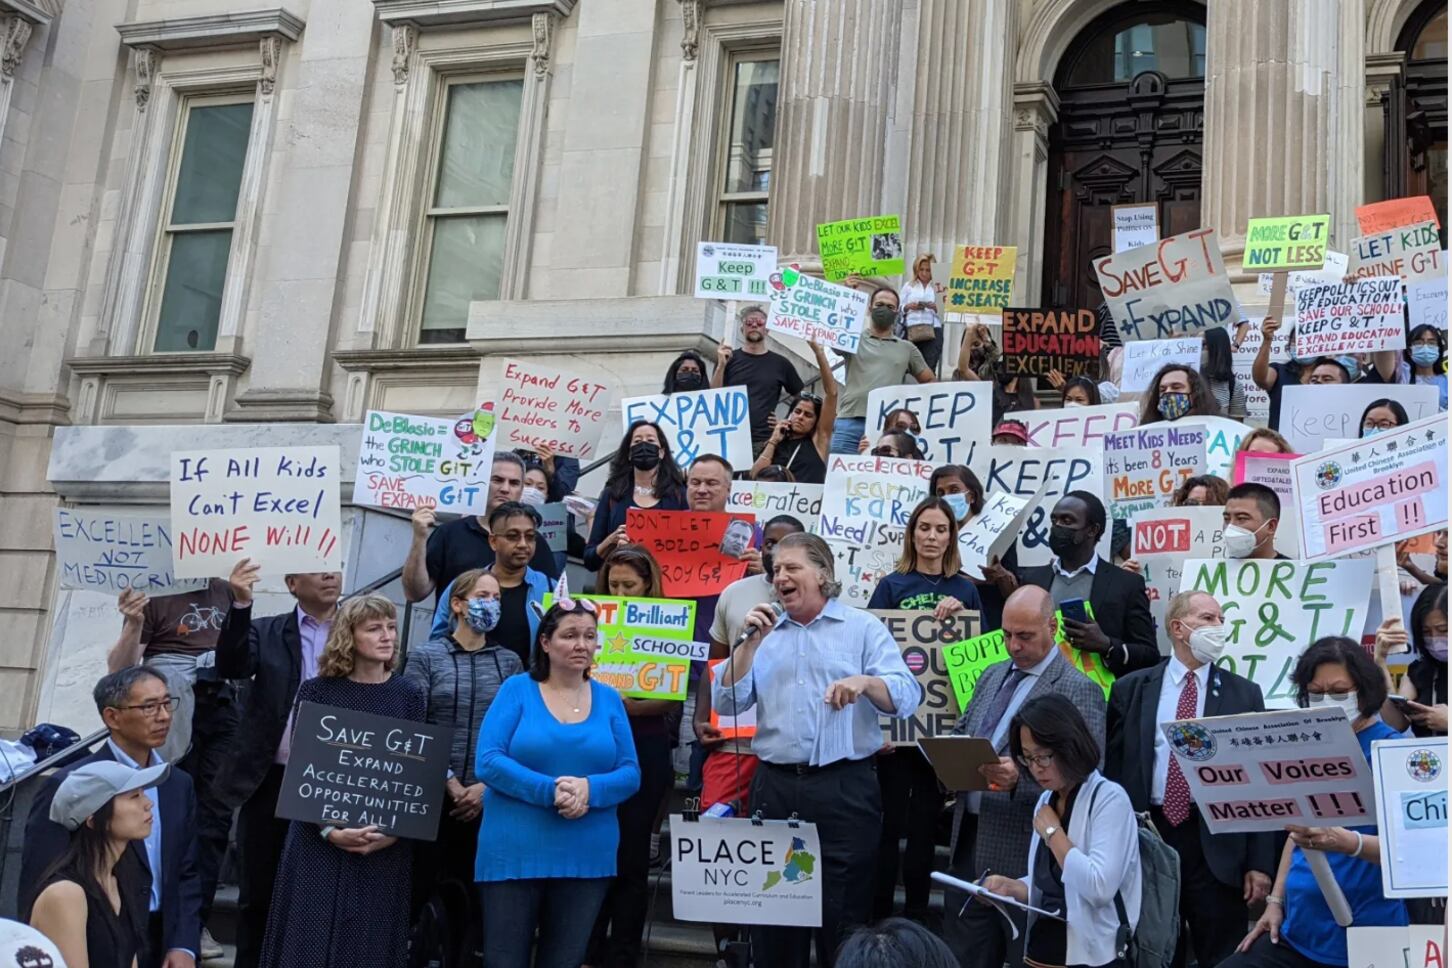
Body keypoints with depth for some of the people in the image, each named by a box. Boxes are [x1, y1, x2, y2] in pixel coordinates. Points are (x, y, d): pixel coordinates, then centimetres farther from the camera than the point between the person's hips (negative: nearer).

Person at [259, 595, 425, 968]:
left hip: (386, 846, 1)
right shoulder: (317, 691, 0)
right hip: (319, 841, -1)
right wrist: (330, 830, -14)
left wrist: (394, 830, -13)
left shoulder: (409, 694, 4)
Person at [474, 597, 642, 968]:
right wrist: (550, 790, -22)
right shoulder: (517, 689, -2)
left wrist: (590, 789, -19)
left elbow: (630, 774, 1)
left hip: (587, 859, 3)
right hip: (513, 854, -3)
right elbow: (487, 762, -11)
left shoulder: (609, 699, 6)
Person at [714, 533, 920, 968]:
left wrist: (864, 682, -28)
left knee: (844, 915, 2)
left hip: (845, 788, -3)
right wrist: (750, 643, -3)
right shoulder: (764, 633, 14)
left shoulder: (864, 628, 3)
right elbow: (726, 703, 7)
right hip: (775, 786, 4)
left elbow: (906, 697, -8)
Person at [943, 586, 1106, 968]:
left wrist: (1020, 778, -30)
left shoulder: (1078, 690, -10)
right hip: (968, 838, 7)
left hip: (1022, 847, -7)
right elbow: (963, 732, 22)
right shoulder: (992, 675, 14)